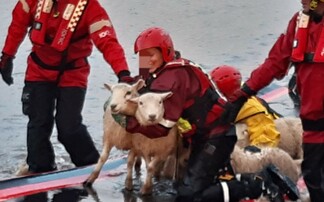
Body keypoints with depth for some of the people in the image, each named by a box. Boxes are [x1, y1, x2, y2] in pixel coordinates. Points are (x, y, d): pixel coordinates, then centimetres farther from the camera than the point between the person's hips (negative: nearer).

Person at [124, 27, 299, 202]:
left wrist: (128, 121, -20)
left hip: (216, 137, -10)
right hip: (204, 136, 10)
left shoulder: (171, 78, -19)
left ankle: (258, 183, -13)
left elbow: (160, 127, -23)